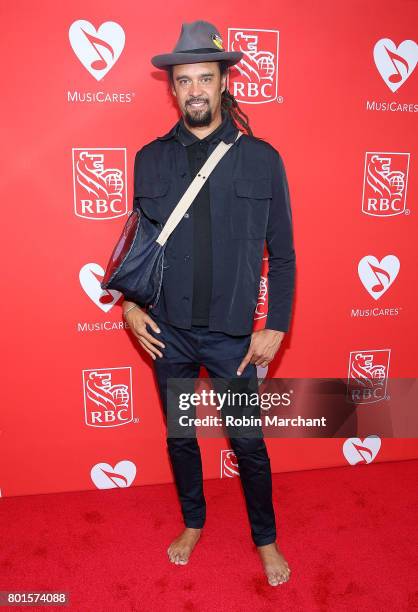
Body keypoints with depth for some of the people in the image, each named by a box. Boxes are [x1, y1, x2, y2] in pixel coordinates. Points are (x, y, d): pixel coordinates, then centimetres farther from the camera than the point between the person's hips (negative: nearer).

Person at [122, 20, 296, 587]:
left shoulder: (261, 158, -5)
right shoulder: (151, 158, 1)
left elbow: (281, 253, -2)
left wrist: (275, 327, -5)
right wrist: (130, 304, -1)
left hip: (232, 335, -2)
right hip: (167, 332, 2)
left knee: (249, 444, 11)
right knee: (180, 438, 18)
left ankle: (265, 539, 38)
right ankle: (193, 522, 45)